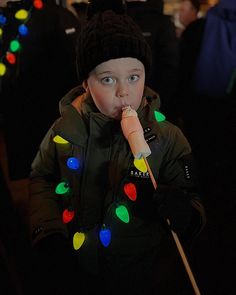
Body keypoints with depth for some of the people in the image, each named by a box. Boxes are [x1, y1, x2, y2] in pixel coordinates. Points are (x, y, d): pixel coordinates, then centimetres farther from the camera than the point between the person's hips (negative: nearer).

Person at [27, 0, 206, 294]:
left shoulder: (168, 138, -15)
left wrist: (182, 213, -33)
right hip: (71, 270, 1)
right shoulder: (66, 128, -10)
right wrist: (46, 232, -7)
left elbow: (194, 203, -10)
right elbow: (41, 178, 5)